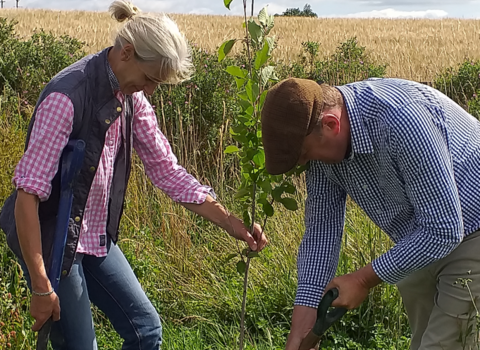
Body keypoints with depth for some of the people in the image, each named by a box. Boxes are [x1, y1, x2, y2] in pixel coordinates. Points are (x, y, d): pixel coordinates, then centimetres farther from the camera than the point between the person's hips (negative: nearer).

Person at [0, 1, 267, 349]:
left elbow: (166, 170, 5)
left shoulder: (131, 96, -2)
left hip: (96, 238, 8)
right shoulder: (68, 96, -26)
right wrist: (41, 287, -25)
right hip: (53, 241, -8)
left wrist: (231, 223, -1)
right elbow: (28, 193, -27)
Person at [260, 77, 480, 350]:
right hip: (422, 241, 7)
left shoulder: (402, 119, -35)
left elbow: (443, 229, -30)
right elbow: (321, 231, -4)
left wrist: (364, 280, -19)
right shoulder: (324, 143, -11)